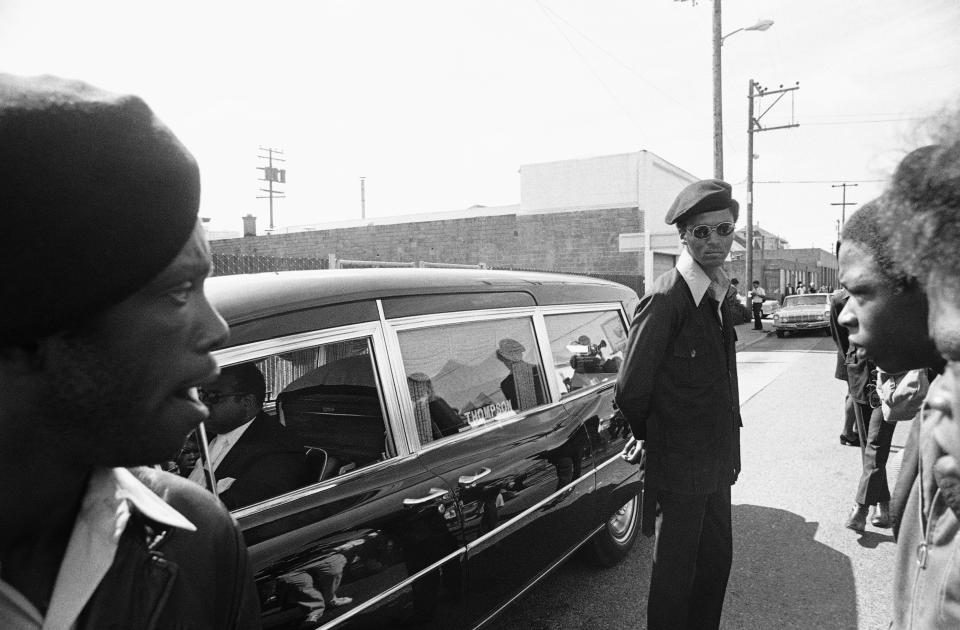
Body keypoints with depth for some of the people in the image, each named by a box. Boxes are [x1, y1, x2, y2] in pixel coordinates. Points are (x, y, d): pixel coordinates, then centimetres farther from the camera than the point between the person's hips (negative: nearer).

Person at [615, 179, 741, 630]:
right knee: (675, 575, 9)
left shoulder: (717, 295, 7)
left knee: (717, 558, 22)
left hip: (715, 463, 8)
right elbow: (631, 390, -19)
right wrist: (647, 437, -2)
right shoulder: (665, 298, -21)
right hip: (679, 466, -8)